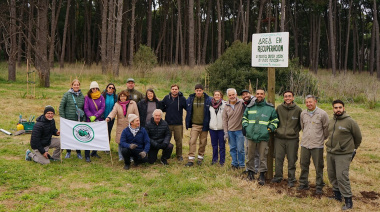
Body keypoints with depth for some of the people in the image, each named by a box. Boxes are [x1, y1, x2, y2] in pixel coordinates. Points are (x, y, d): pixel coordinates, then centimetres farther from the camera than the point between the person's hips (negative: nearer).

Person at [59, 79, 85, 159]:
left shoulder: (82, 96, 8)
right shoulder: (67, 95, -3)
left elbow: (84, 108, 13)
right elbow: (61, 107, -2)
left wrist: (83, 119, 4)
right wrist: (63, 118, -7)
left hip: (79, 120, 2)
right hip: (69, 120, -2)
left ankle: (78, 152, 19)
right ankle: (68, 152, 22)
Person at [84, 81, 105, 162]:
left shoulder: (101, 97, 6)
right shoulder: (87, 97, 0)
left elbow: (103, 108, -2)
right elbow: (86, 109, -4)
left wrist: (95, 116, -13)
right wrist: (91, 117, -16)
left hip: (99, 120, 3)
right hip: (90, 121, -3)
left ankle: (94, 152, 26)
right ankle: (87, 156, 0)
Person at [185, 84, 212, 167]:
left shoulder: (208, 99, -4)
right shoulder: (190, 99, 1)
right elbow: (188, 109, 15)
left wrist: (208, 123, 3)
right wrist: (188, 123, 11)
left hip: (204, 125, 0)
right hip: (194, 125, 1)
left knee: (203, 142, 8)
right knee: (192, 141, -6)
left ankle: (200, 157, 24)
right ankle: (191, 159, -2)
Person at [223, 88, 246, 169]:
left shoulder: (242, 103, -6)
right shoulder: (226, 106, 5)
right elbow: (225, 120, 9)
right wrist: (226, 132, 4)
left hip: (239, 130, -3)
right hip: (230, 131, 3)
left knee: (240, 149, 2)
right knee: (232, 149, 11)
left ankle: (242, 165, 17)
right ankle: (234, 164, 24)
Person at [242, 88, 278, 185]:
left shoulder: (270, 108, 4)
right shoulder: (250, 107, 10)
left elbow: (275, 120, 12)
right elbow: (244, 117, 21)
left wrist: (270, 128, -2)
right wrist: (246, 126, 6)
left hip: (263, 137, -2)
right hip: (251, 135, 2)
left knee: (263, 156, 0)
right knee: (250, 155, 10)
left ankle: (262, 175, 10)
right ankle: (251, 172, 25)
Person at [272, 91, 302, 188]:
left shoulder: (298, 110, -3)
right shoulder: (279, 108, 1)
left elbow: (301, 123, 9)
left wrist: (295, 131, 3)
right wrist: (276, 129, 8)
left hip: (292, 139, -2)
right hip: (279, 138, 2)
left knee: (292, 160, 4)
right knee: (278, 158, 8)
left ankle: (291, 180, 17)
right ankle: (278, 177, 23)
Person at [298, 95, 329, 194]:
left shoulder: (322, 114, -7)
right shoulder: (303, 113, 6)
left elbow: (326, 128, 3)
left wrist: (322, 138, 11)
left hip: (317, 145, -4)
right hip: (304, 144, 4)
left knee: (318, 167, 4)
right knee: (304, 165, 11)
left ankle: (319, 186, 16)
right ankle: (303, 184, 24)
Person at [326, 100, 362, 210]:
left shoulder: (350, 122, -10)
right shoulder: (331, 122, 9)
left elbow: (358, 137, 1)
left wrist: (353, 149, 11)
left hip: (343, 155, -7)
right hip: (330, 153, 7)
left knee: (342, 176, -11)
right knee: (332, 175, 14)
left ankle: (348, 200, -2)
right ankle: (337, 195, 29)